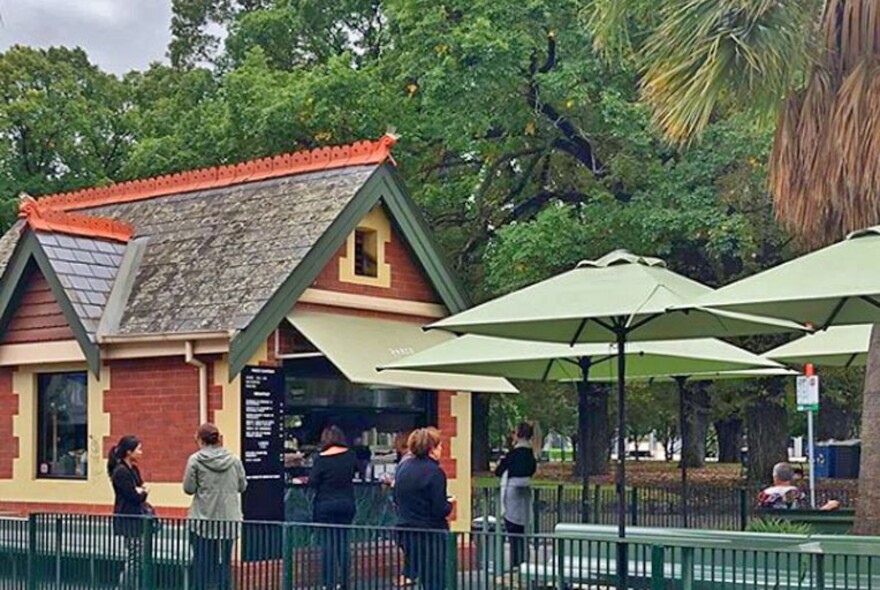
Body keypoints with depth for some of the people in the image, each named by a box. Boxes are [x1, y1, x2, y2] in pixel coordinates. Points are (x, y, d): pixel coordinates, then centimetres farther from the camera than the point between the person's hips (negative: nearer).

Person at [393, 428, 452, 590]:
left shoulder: (402, 467, 5)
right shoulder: (435, 472, -16)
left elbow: (396, 499, 15)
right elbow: (440, 510, -17)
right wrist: (449, 504, 3)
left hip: (405, 531, 7)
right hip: (430, 533, -7)